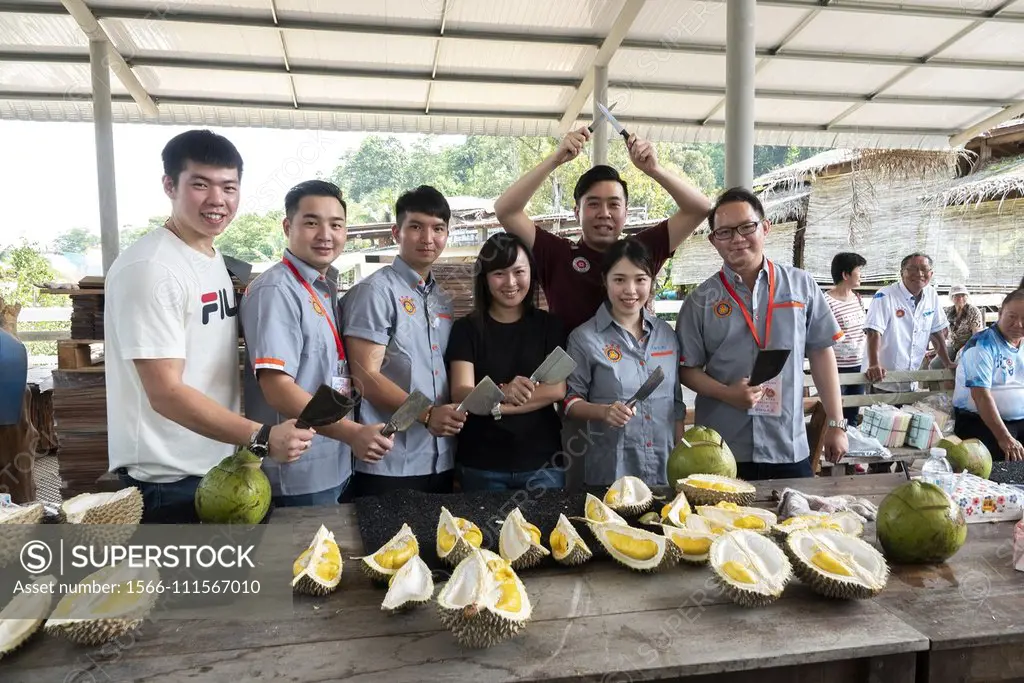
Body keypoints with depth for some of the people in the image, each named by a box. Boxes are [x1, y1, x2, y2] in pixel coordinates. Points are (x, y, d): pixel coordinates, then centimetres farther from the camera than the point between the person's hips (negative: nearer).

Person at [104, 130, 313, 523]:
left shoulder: (214, 260, 8)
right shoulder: (149, 268, -20)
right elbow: (166, 393, -24)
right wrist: (261, 438, -32)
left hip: (218, 468, 9)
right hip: (167, 480, -9)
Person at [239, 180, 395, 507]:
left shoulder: (327, 290, 10)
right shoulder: (276, 290, -16)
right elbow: (278, 388, -23)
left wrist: (354, 434, 8)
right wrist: (352, 433, -29)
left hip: (336, 468, 8)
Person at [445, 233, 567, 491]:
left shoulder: (549, 325, 3)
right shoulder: (467, 328, -1)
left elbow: (557, 389, -8)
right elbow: (461, 394, -13)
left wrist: (493, 405, -17)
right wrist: (502, 392, -34)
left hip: (542, 463, 1)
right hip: (480, 465, 0)